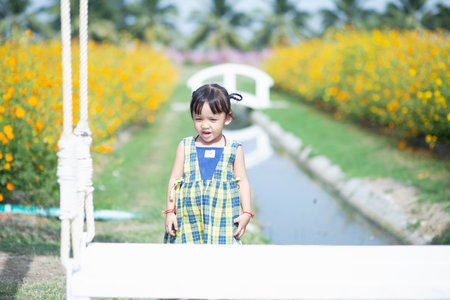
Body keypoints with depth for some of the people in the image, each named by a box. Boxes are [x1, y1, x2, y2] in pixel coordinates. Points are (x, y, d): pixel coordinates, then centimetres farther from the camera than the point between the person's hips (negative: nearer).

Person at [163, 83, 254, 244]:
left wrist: (246, 213, 0)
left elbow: (243, 182, 9)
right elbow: (174, 179, 10)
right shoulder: (185, 147, 8)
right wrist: (170, 211, 4)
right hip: (189, 216, 1)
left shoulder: (233, 149, 6)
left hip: (223, 217, -1)